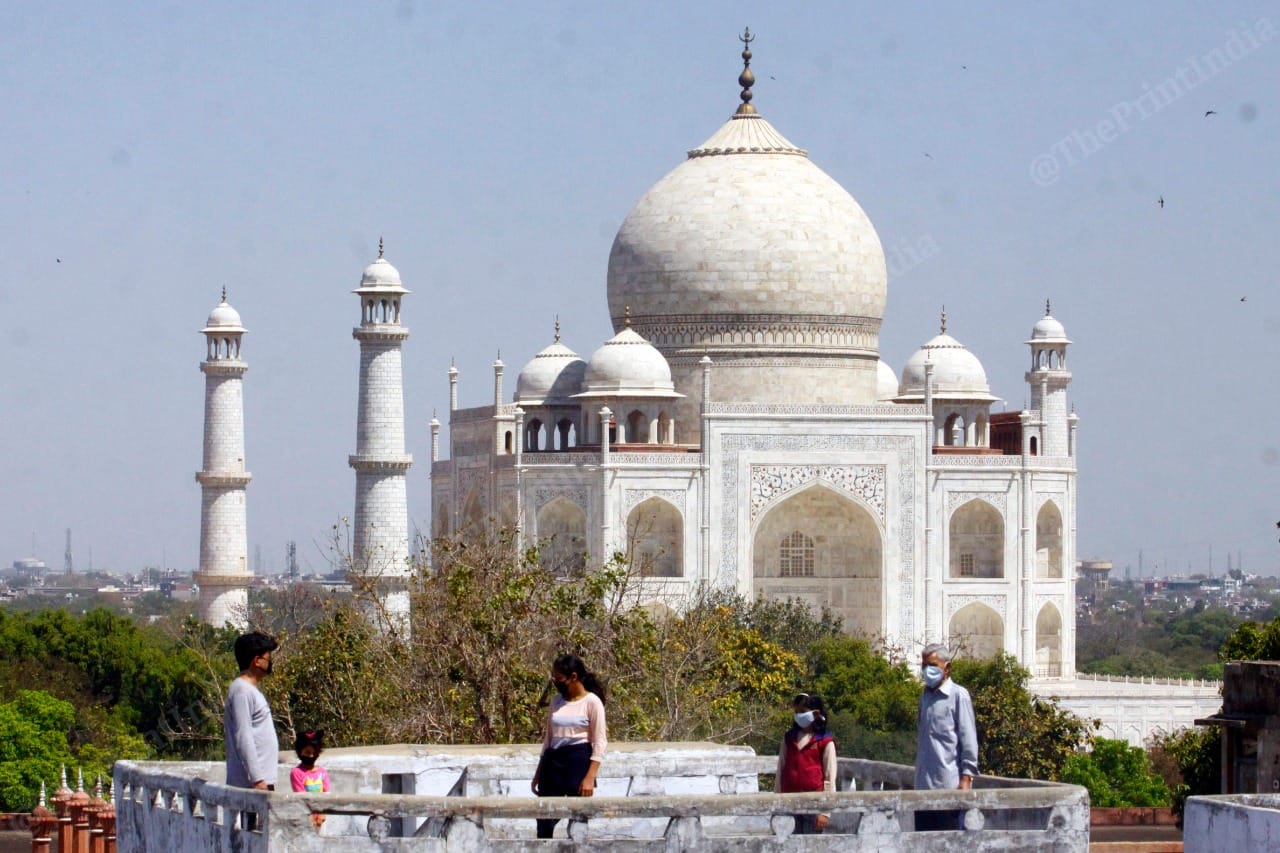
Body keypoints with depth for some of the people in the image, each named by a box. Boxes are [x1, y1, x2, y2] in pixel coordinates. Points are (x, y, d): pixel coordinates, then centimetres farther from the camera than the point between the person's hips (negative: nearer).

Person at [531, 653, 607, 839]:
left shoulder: (591, 702, -6)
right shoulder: (556, 701, 12)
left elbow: (600, 743, -9)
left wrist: (590, 777, -17)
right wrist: (539, 772, 16)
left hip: (578, 761, -6)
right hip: (554, 761, 6)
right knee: (544, 819, 1)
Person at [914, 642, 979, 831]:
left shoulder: (958, 696, -4)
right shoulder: (925, 697, 16)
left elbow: (968, 739, -7)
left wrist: (966, 777, -13)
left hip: (950, 786, -7)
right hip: (924, 785, 7)